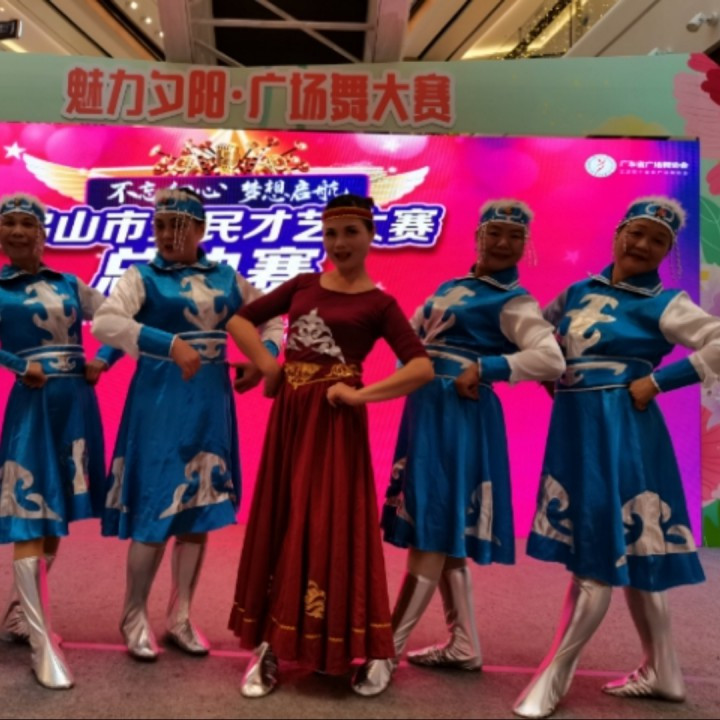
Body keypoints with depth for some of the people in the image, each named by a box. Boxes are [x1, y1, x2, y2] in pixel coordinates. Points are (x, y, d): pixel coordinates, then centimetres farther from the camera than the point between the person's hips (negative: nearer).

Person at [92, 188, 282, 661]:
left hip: (211, 404, 4)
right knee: (156, 510, -2)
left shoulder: (226, 279, 9)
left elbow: (271, 318, 18)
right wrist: (170, 345, -27)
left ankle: (180, 618, 25)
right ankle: (135, 617, 20)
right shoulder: (143, 277, -3)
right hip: (160, 402, -4)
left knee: (200, 510, 9)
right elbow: (104, 323, -19)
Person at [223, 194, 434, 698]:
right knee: (279, 525, 8)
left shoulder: (379, 304, -2)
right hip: (289, 413, 5)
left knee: (327, 527, 0)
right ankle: (270, 649, 21)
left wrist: (362, 394, -17)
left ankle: (325, 645, 18)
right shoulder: (303, 286, 10)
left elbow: (423, 368, -12)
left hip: (335, 419, -4)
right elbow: (241, 319, 13)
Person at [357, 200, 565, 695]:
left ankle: (386, 650, 4)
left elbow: (553, 359, -20)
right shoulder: (451, 287, 16)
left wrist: (483, 368, -20)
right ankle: (464, 647, 25)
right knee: (440, 531, 12)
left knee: (436, 530, -4)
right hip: (427, 411, 9)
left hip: (461, 416, -9)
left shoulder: (514, 302, -6)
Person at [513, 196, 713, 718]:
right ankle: (662, 673, 30)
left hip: (620, 433, -6)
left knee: (603, 551, 0)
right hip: (574, 431, 7)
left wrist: (657, 381, -16)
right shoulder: (580, 292, 11)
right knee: (628, 554, 14)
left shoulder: (662, 304, -6)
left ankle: (554, 676, 12)